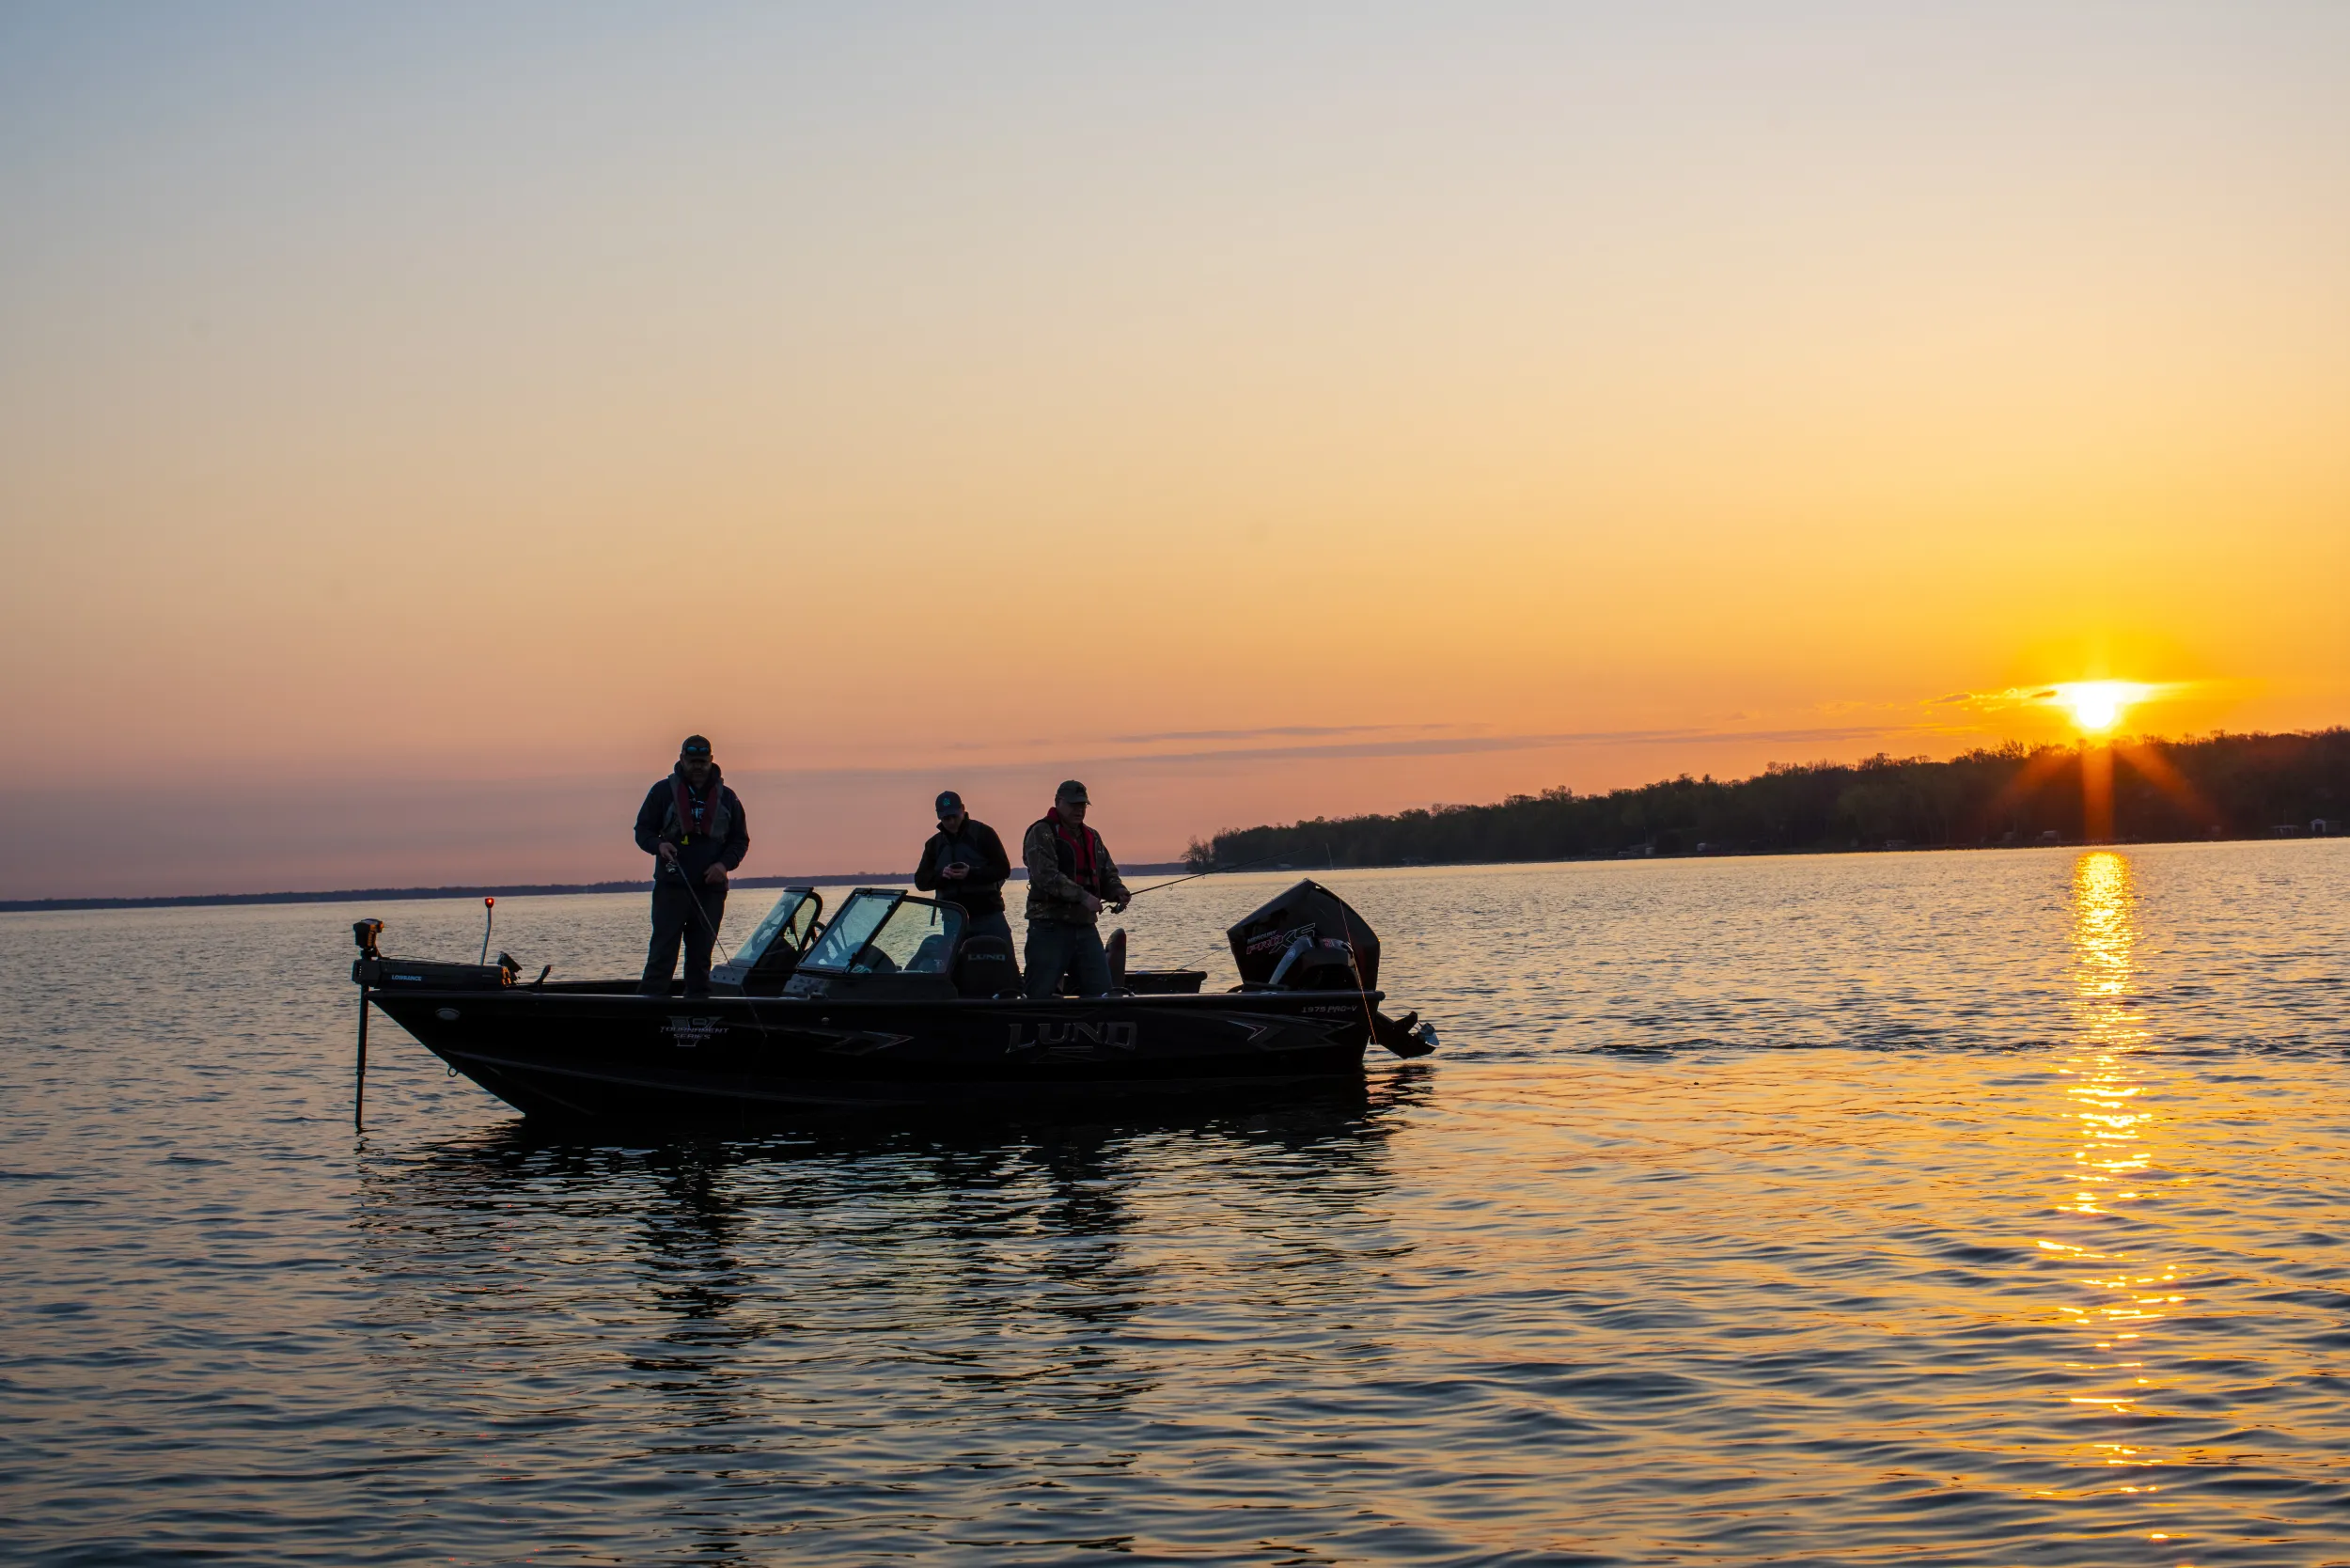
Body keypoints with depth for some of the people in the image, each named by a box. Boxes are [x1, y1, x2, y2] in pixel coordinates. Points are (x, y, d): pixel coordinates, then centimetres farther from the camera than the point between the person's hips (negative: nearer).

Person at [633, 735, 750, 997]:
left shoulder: (725, 797, 11)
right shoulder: (663, 791, 5)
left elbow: (740, 840, 14)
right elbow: (643, 830, 8)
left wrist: (725, 863, -5)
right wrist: (659, 845, -14)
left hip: (711, 888, 2)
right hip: (671, 885, -2)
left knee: (701, 956, 7)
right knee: (663, 953, -8)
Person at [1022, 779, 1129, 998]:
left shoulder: (1092, 838, 19)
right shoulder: (1042, 833, -6)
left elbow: (1108, 874, 21)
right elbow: (1046, 875, -19)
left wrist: (1117, 891, -4)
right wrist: (1082, 896, -26)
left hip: (1085, 926, 7)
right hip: (1050, 926, -7)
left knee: (1101, 989, 4)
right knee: (1041, 994, -7)